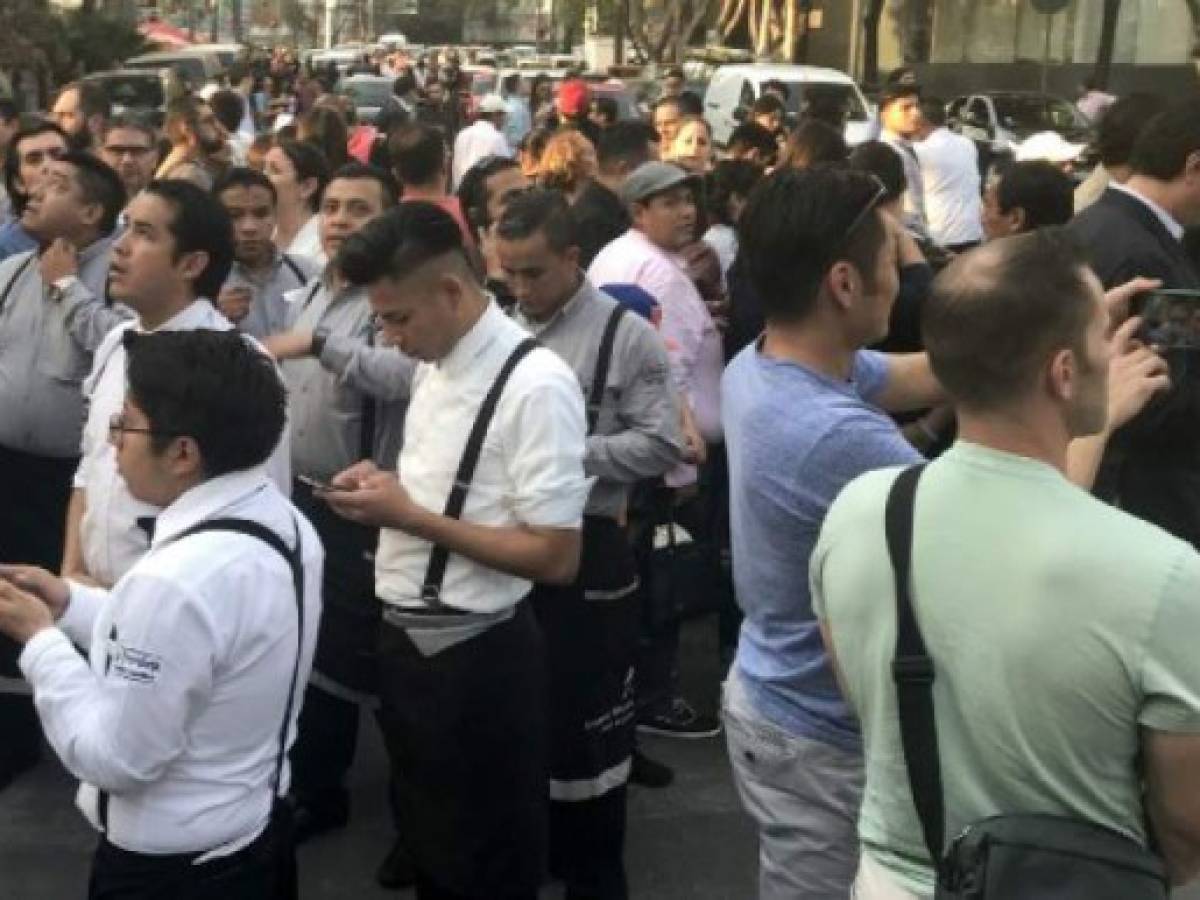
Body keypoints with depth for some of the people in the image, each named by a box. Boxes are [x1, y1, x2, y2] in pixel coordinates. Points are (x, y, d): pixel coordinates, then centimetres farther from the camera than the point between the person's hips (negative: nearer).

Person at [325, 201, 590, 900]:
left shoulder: (536, 385, -21)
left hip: (479, 660, -8)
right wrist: (387, 486, -1)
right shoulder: (435, 364, 5)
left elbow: (557, 558, -23)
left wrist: (410, 517, -22)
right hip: (407, 640, 8)